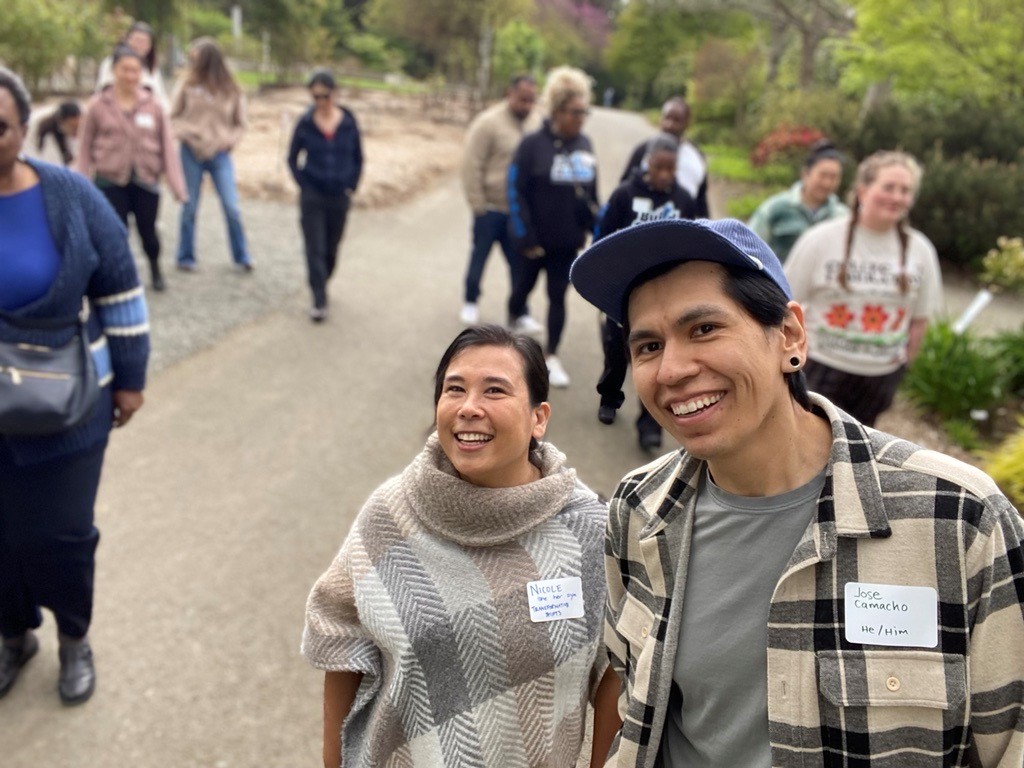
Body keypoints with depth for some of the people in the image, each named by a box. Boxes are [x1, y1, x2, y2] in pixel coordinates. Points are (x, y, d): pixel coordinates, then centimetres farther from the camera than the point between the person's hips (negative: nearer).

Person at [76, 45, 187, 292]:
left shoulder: (153, 106, 0)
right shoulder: (98, 106, -1)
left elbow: (167, 146, -1)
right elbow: (85, 148, 3)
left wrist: (177, 186, -6)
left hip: (146, 180, 1)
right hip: (111, 181, 0)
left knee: (147, 230, 9)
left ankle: (155, 269, 38)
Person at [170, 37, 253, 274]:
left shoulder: (231, 88, 0)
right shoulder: (188, 83, -3)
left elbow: (240, 123, 9)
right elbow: (174, 116, 5)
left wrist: (230, 140, -8)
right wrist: (185, 132, -12)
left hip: (220, 154, 0)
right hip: (192, 152, 0)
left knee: (231, 207, -4)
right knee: (190, 207, 7)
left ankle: (241, 257, 11)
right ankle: (185, 257, 19)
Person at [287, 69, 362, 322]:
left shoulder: (349, 123, -2)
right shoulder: (305, 123, -4)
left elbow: (358, 159, 9)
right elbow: (292, 158, 6)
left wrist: (351, 187, 2)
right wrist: (304, 185, -2)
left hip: (339, 198, 2)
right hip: (312, 197, -1)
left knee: (332, 249, 12)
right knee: (315, 249, -6)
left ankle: (322, 284, 36)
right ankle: (319, 301, -3)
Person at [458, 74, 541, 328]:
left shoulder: (537, 123, 2)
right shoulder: (489, 122, -13)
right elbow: (471, 166, -12)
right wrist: (478, 206, -12)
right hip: (491, 209, -3)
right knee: (479, 257, 11)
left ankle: (521, 314, 17)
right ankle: (470, 303, 31)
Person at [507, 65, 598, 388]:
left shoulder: (584, 145, 2)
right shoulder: (533, 144, -15)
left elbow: (591, 190, 11)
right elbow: (516, 192, -16)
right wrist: (525, 237, -18)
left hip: (568, 241, 4)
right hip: (535, 239, -3)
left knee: (558, 296, 8)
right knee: (523, 287, 15)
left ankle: (552, 357, 18)